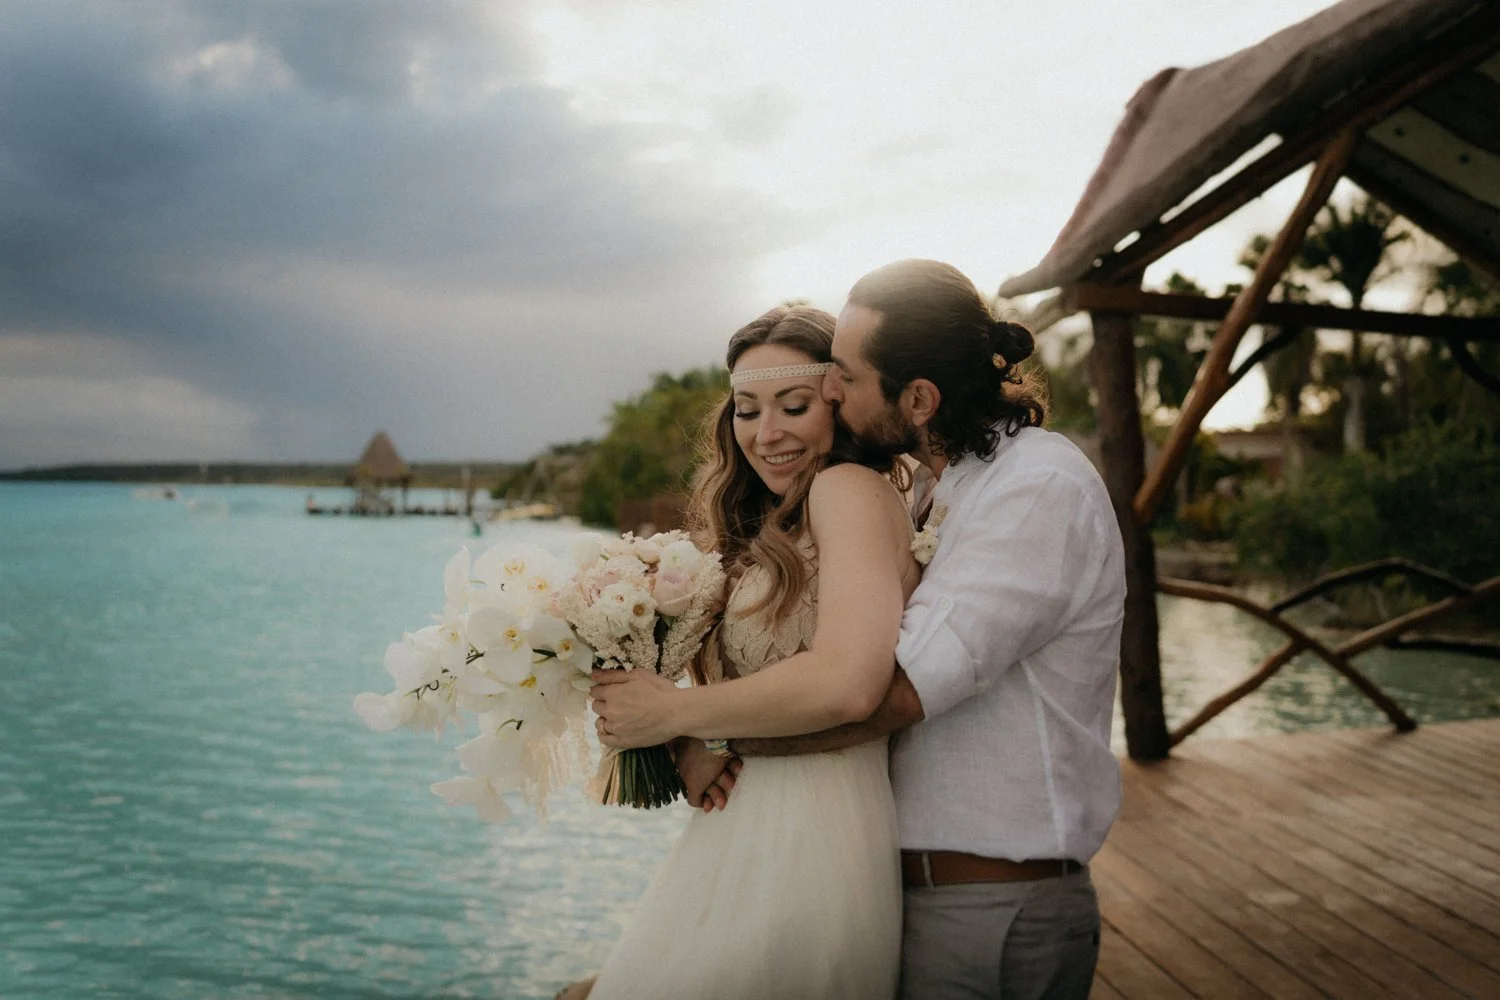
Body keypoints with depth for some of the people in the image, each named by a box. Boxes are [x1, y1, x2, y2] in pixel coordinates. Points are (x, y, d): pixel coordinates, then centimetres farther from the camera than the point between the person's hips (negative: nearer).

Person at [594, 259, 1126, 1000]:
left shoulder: (1042, 488, -18)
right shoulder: (932, 492, 10)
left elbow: (893, 689, -26)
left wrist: (680, 716, -19)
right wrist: (710, 743, -9)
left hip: (995, 915, -8)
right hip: (908, 888, 8)